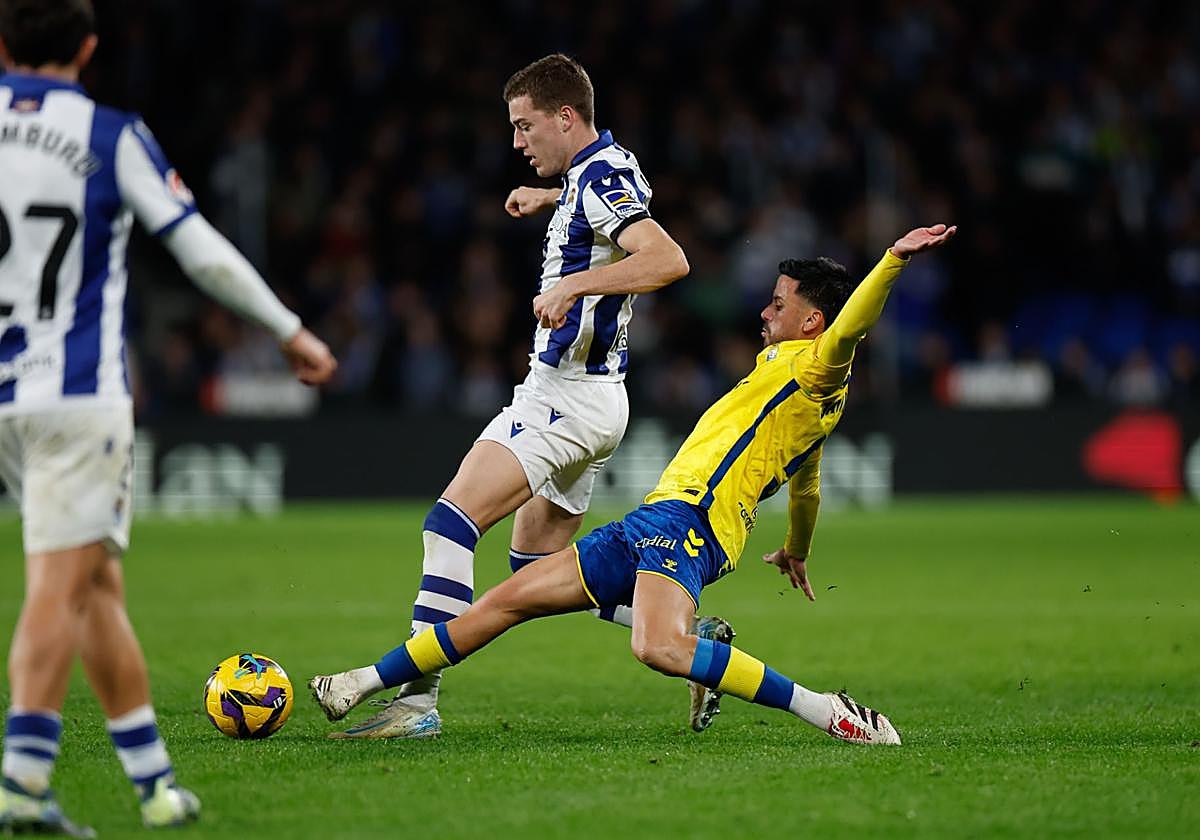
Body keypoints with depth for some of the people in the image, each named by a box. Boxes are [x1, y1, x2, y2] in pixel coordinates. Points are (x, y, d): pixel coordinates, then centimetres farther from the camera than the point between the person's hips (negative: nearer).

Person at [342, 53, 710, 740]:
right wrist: (549, 198, 28)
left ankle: (418, 699, -20)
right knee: (539, 564, 16)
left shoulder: (602, 177, -16)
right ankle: (697, 635, 16)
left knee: (450, 523, -16)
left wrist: (575, 283, -36)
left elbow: (669, 259, -31)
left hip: (568, 394, -11)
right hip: (588, 399, 11)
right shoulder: (594, 172, 14)